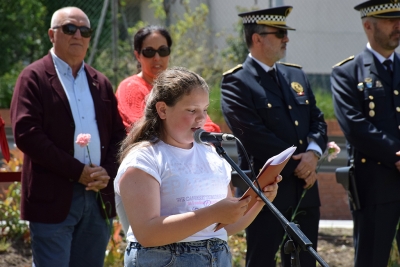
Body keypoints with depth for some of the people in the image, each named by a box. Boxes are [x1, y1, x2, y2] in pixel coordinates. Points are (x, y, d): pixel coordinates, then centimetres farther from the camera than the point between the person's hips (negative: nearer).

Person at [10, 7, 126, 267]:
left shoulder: (101, 83, 17)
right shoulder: (34, 77, 0)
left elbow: (118, 135, 15)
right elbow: (26, 133, -11)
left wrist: (107, 171, -6)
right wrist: (77, 171, -14)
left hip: (98, 196, 5)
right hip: (53, 197, -5)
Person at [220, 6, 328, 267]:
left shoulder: (296, 75, 15)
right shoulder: (236, 82, -9)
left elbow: (317, 120, 12)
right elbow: (255, 135, -16)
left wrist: (313, 153, -9)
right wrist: (297, 165, -13)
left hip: (304, 191, 7)